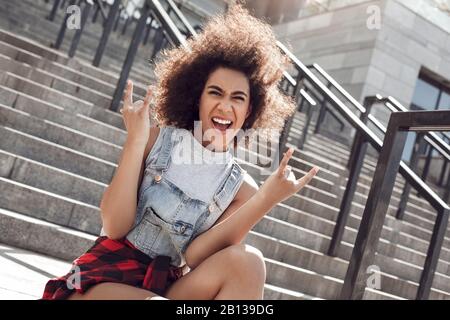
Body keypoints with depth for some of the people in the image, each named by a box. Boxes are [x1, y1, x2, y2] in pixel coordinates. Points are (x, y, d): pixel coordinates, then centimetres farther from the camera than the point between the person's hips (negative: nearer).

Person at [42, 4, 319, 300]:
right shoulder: (157, 140, 1)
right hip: (107, 276, -3)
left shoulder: (242, 189, 3)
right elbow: (115, 228, -8)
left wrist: (265, 200, -21)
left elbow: (194, 258, -13)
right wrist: (135, 141, -15)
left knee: (246, 260, -26)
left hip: (171, 286, 4)